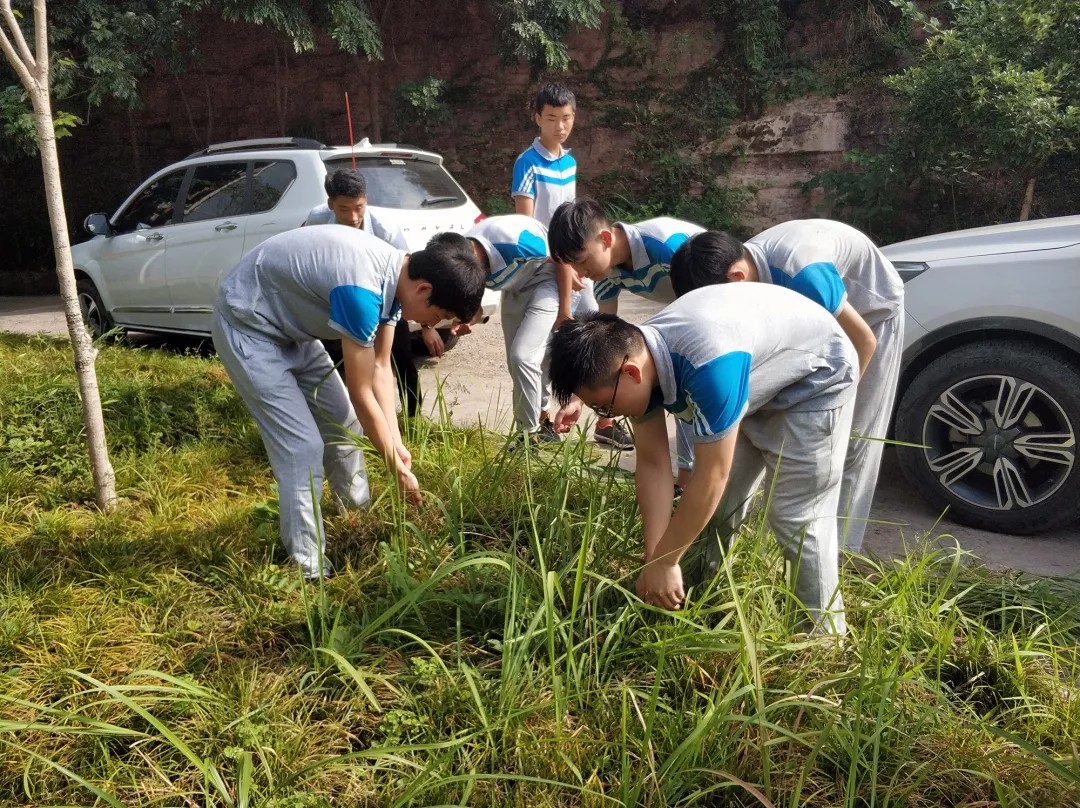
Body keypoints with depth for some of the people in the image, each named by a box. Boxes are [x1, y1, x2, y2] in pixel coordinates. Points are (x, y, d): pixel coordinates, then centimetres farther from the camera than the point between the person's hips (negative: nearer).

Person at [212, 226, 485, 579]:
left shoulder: (395, 275, -7)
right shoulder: (361, 289, -35)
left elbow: (380, 368, 1)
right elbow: (362, 395, -26)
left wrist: (396, 444, -3)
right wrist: (398, 469, -15)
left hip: (289, 325, 9)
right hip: (247, 326, -9)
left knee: (341, 421, 13)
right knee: (303, 447, -12)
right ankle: (309, 570, 0)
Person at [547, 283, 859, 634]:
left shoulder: (709, 363, -43)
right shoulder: (637, 353, -17)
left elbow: (712, 477, -35)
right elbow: (652, 464, -11)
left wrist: (663, 562, -24)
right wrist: (653, 560, -14)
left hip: (818, 381, -7)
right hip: (759, 385, 8)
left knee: (797, 519, -9)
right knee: (712, 507, 7)